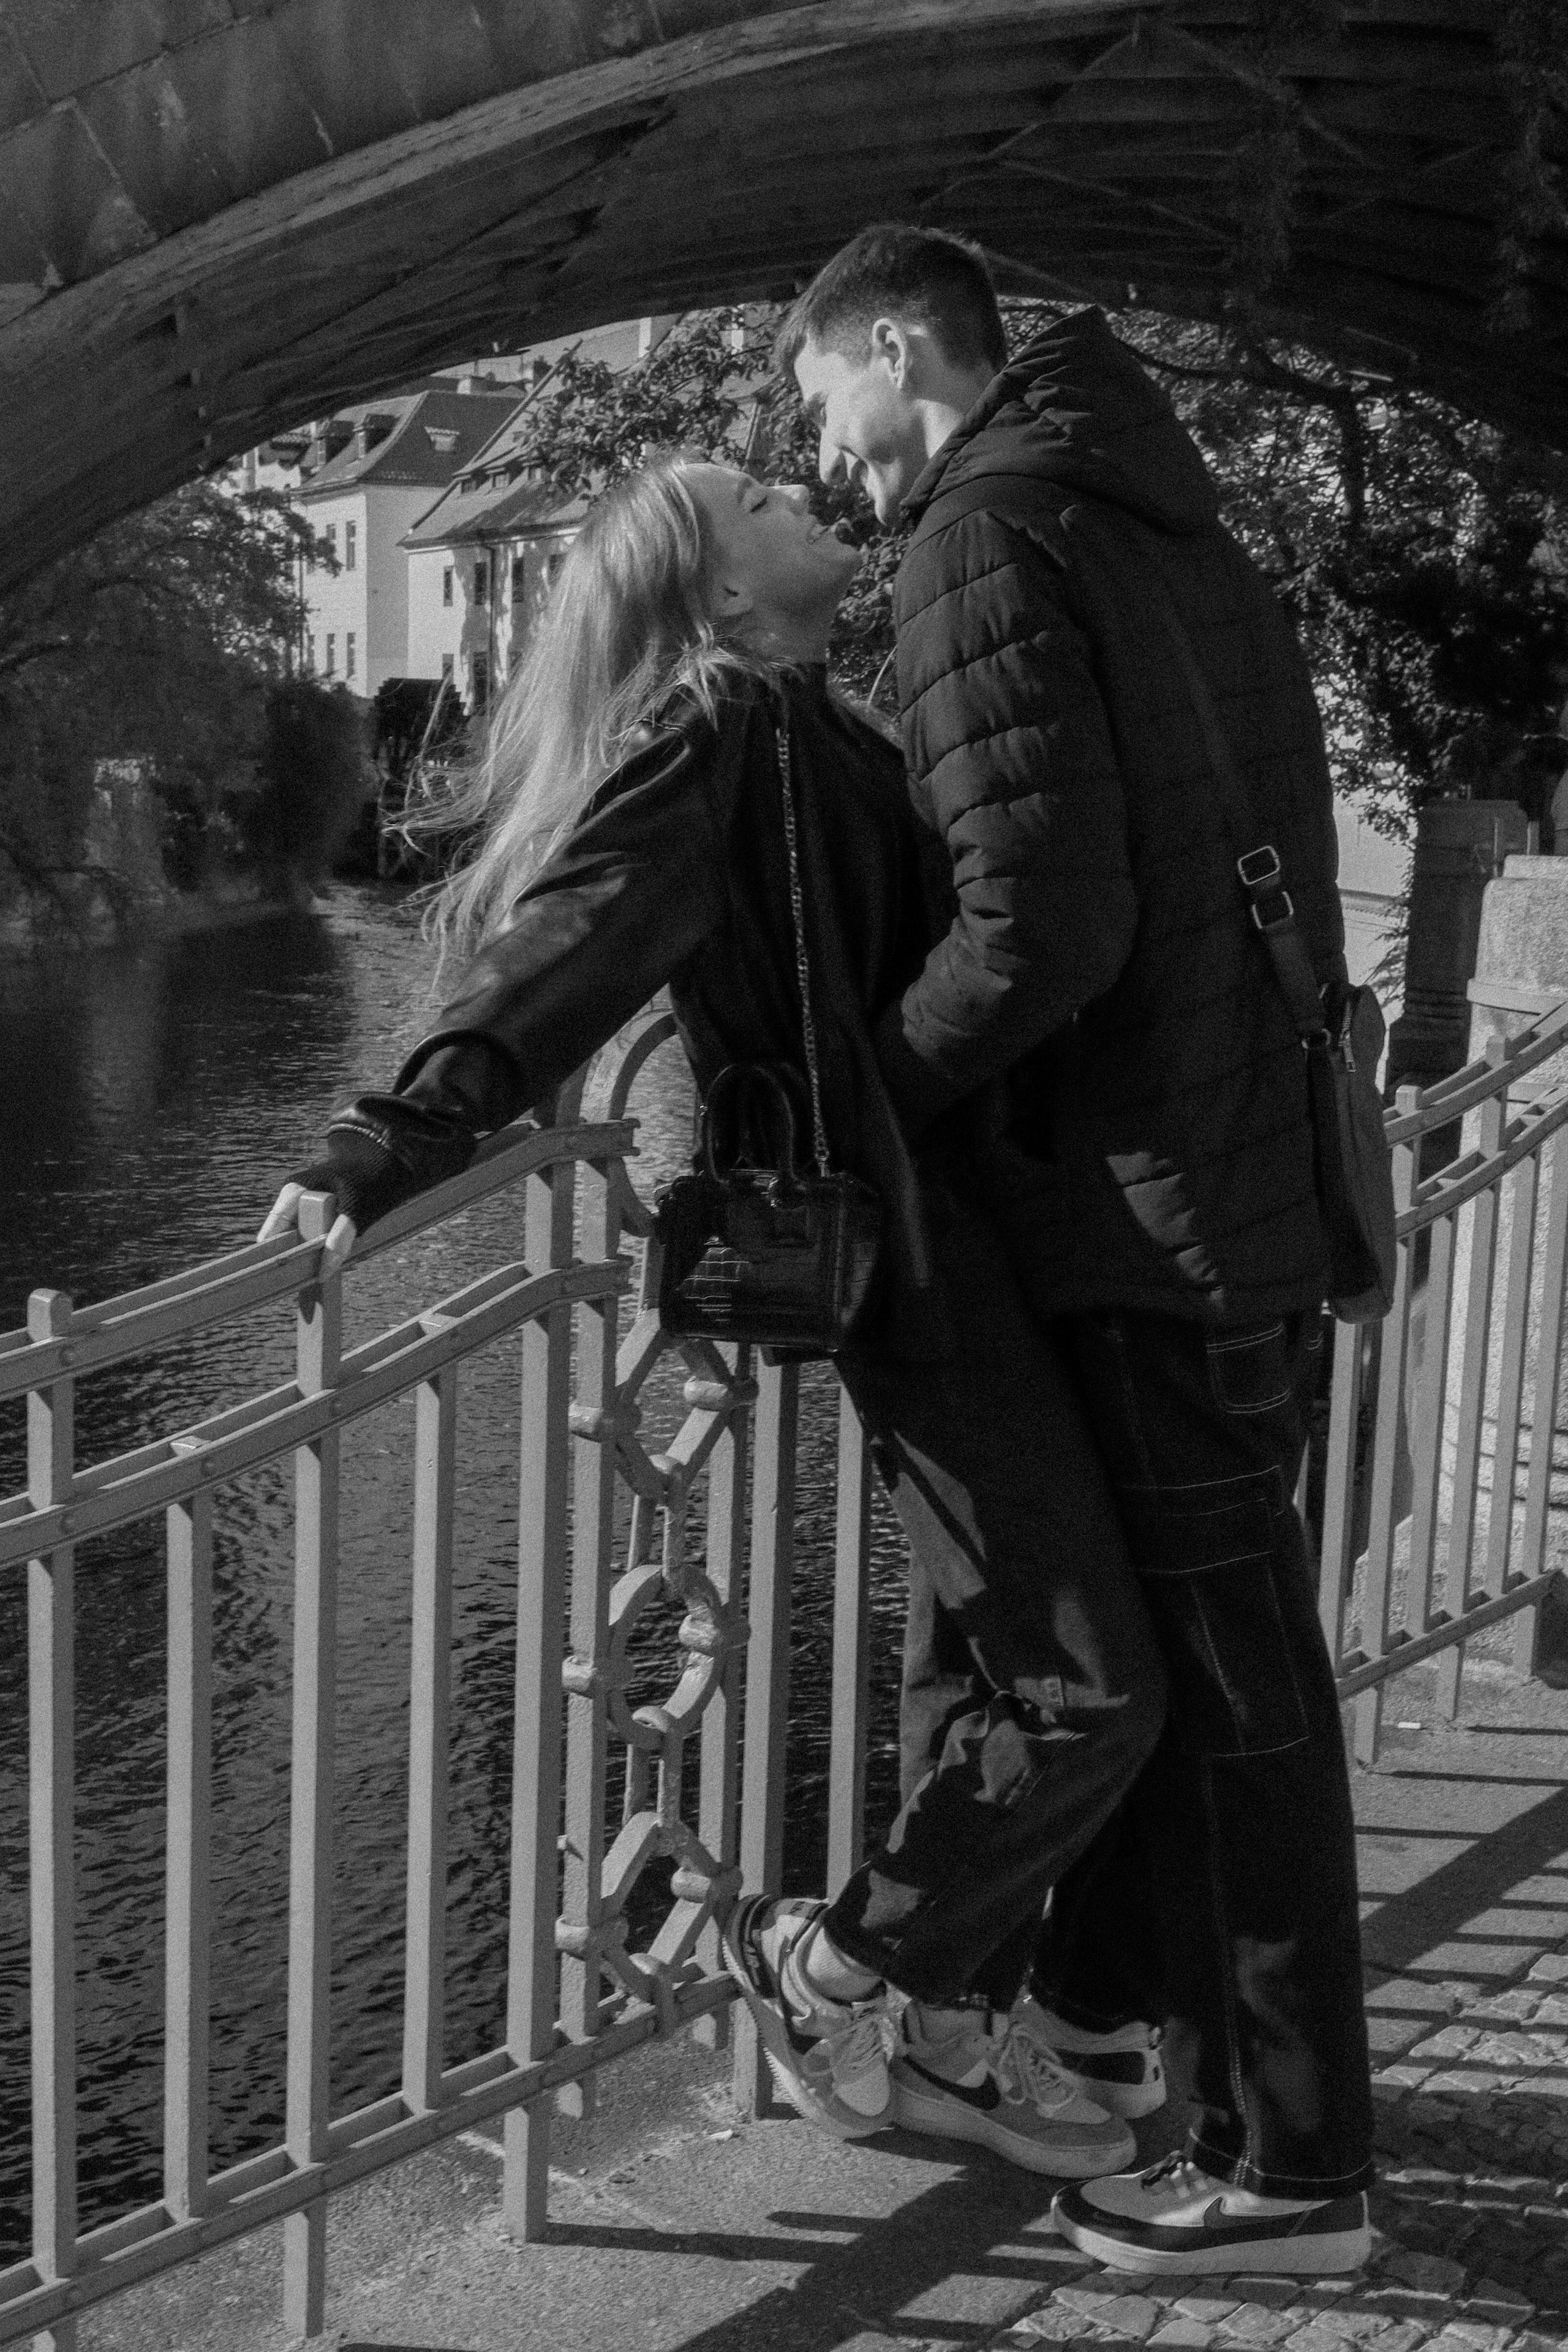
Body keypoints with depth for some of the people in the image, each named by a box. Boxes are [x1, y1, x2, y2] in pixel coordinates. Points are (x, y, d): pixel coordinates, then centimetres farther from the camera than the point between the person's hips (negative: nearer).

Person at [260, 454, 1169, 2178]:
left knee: (980, 1652, 17)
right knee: (1089, 1692, -6)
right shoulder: (719, 730, -12)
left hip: (955, 1233, 10)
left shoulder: (804, 731, 15)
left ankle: (956, 2031, 31)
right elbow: (565, 959, -24)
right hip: (909, 1254, -10)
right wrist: (383, 1150, -35)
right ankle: (822, 1962, 13)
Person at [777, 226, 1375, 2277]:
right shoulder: (1175, 533, 16)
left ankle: (1292, 2169, 14)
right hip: (1275, 1175, 9)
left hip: (1157, 1206, -9)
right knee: (1178, 1621, 22)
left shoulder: (987, 540, -12)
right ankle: (1110, 1991, 42)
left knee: (1226, 1670, 0)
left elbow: (1043, 922, -22)